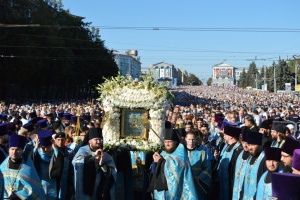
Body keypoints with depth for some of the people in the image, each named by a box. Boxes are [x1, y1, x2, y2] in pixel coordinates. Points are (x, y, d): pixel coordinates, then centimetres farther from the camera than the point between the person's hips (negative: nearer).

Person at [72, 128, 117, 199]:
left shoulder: (105, 155, 10)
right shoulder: (83, 151, 0)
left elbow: (113, 171, 2)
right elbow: (75, 162, -20)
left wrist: (101, 163, -13)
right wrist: (93, 156, -20)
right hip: (86, 190, -3)